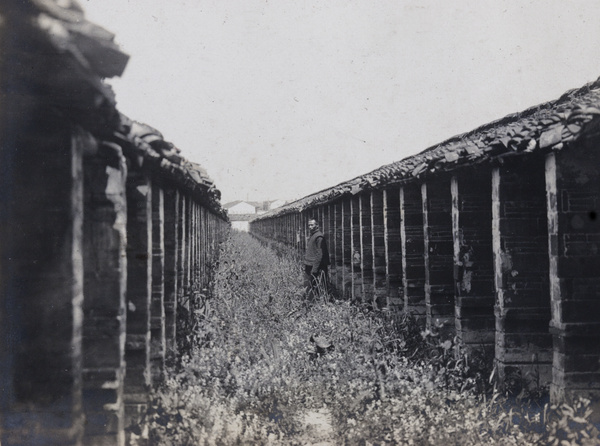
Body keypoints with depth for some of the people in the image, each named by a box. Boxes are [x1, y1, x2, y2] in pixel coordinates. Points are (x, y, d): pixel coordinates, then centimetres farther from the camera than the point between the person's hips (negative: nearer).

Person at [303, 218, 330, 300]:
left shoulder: (319, 237, -13)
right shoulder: (311, 236, 15)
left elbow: (320, 254, -17)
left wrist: (315, 268, -19)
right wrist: (305, 265, 15)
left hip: (316, 267, -9)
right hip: (308, 266, 9)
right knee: (307, 285, 12)